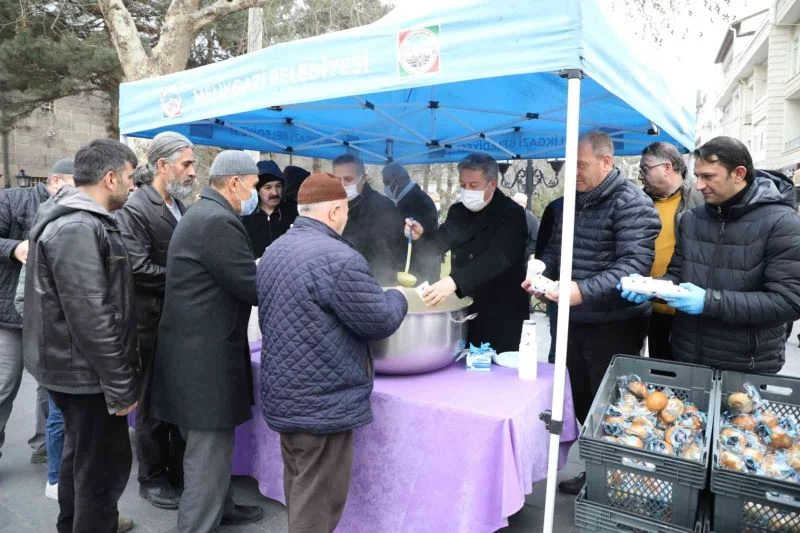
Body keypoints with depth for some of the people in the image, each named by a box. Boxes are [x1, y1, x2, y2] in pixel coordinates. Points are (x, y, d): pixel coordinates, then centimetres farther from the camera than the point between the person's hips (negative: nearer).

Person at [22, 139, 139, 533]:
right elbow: (91, 318, -27)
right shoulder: (78, 229, -24)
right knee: (104, 464, 3)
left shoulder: (76, 219, 9)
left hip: (76, 367, 11)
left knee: (81, 453, 26)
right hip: (87, 372, -11)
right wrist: (120, 384, -21)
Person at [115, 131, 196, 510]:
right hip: (153, 325, -7)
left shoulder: (179, 207, 10)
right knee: (153, 405, 8)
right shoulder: (134, 209, -15)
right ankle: (152, 479, 27)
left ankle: (181, 472, 33)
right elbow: (139, 270, -23)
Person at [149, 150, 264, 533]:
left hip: (200, 347, 11)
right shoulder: (218, 221, -20)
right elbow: (254, 288, -21)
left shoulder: (203, 214, 14)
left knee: (214, 444, 23)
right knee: (209, 451, 1)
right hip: (205, 354, -11)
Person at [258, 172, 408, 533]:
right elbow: (381, 321, -16)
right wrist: (398, 297, 5)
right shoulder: (339, 258, -23)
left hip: (284, 396, 9)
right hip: (323, 403, -9)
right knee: (317, 501, 7)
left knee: (297, 489, 23)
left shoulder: (273, 252, 7)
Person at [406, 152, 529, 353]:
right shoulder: (458, 211, 8)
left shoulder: (511, 214, -13)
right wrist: (421, 235, -7)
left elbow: (497, 258, -28)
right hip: (462, 310, 6)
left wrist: (454, 281, -41)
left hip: (500, 315, -5)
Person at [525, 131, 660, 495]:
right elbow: (555, 249, 18)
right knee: (582, 401, 17)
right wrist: (539, 273, -4)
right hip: (575, 322, 7)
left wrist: (584, 291, -34)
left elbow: (635, 264, -23)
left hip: (615, 326, -7)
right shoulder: (568, 202, 9)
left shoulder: (631, 204, -14)